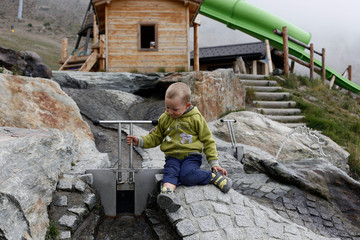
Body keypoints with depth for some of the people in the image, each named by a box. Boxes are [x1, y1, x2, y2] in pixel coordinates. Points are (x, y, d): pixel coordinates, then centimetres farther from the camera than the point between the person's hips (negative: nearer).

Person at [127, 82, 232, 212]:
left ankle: (214, 176, -14)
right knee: (170, 172, -30)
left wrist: (215, 163, 0)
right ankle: (167, 192, -55)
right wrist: (139, 141, 3)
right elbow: (155, 137, 21)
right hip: (172, 156, 3)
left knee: (187, 175, -31)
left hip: (191, 155, -3)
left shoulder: (196, 118, 0)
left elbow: (207, 140, 4)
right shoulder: (164, 119, 10)